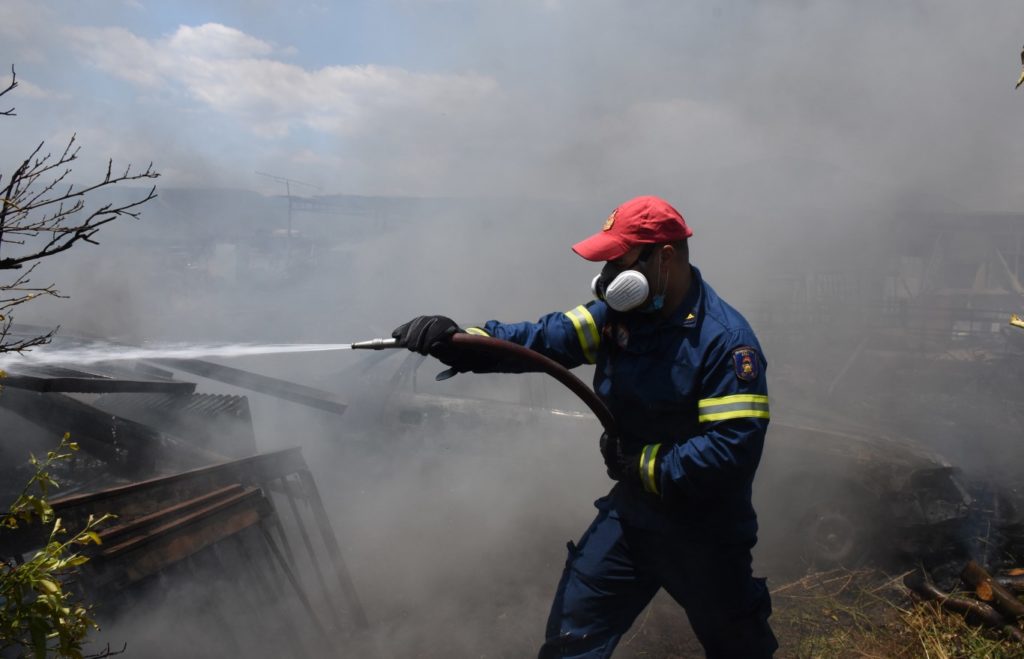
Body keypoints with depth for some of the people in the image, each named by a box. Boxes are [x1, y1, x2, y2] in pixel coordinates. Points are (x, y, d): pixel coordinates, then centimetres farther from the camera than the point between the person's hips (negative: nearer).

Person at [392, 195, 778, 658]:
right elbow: (544, 340, -11)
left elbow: (734, 447, -29)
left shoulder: (725, 339, -23)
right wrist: (458, 341, -24)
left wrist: (643, 465, -20)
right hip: (632, 512, 5)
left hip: (703, 532, -5)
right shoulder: (619, 313, -3)